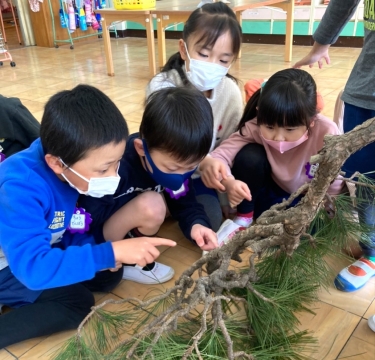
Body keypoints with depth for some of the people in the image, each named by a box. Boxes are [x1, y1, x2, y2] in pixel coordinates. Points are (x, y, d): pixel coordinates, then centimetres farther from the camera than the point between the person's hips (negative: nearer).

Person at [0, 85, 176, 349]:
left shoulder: (72, 172, -15)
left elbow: (69, 229, -1)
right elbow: (33, 267, -44)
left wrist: (99, 253, -19)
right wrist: (111, 252, -46)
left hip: (41, 248, 7)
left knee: (109, 275, 0)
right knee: (77, 303, -18)